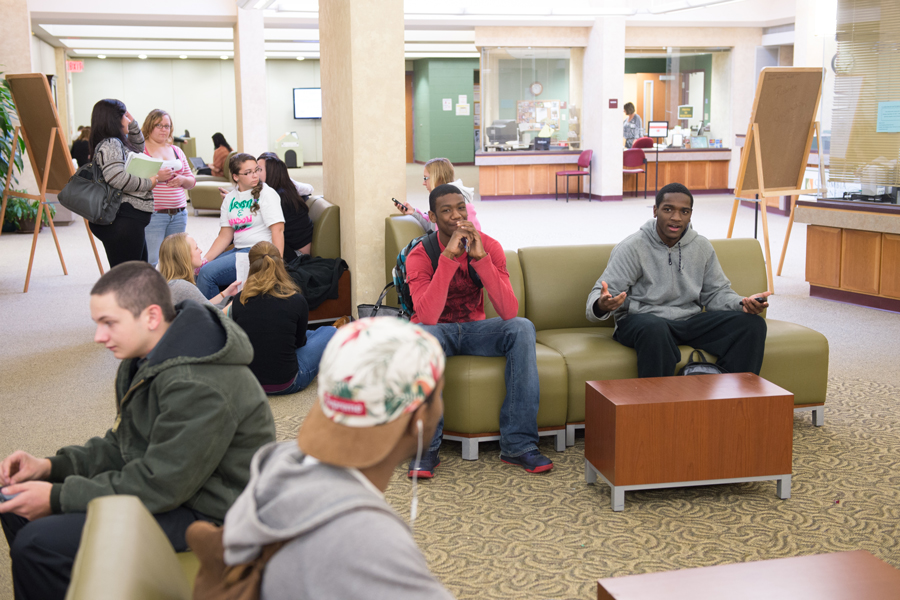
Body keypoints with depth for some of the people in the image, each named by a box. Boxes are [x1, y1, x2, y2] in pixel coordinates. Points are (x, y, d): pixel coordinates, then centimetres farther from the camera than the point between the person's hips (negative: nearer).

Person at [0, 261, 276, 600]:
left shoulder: (199, 388, -28)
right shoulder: (148, 360, 5)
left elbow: (159, 487, -25)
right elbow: (122, 445, 13)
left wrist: (57, 498, -18)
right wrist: (50, 467, -1)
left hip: (208, 516, -10)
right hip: (164, 485, 10)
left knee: (36, 545, -20)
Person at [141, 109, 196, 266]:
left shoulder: (176, 151, 18)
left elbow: (192, 181, 21)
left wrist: (182, 180, -1)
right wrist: (156, 177, -20)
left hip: (179, 214, 6)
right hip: (153, 214, -6)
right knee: (150, 261, -11)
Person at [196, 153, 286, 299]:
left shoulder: (266, 193, -5)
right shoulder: (229, 198, 13)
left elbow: (278, 230, -14)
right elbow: (225, 236, 13)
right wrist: (204, 259, 0)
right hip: (238, 250, 7)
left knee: (208, 272, -21)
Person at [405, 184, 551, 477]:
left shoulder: (488, 247, -10)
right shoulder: (420, 255, -16)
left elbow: (509, 312, -24)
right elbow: (427, 317, -33)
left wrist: (481, 258, -33)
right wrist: (448, 257, -36)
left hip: (474, 328, 3)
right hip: (438, 330, -2)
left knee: (522, 327, -26)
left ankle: (518, 444, -23)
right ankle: (426, 447, -27)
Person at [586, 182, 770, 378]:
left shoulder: (702, 246, 10)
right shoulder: (631, 247, -6)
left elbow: (716, 292, 16)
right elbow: (598, 295, -12)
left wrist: (743, 303, -6)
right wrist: (602, 305, -38)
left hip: (690, 321, 5)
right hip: (641, 320, -5)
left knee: (752, 323, -13)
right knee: (654, 328, -42)